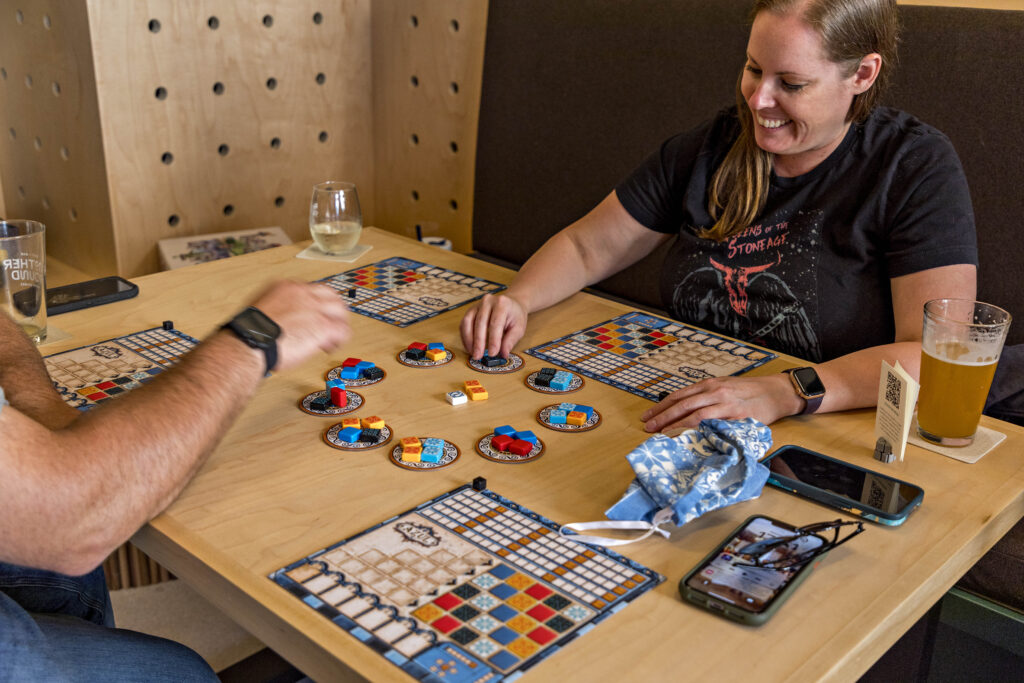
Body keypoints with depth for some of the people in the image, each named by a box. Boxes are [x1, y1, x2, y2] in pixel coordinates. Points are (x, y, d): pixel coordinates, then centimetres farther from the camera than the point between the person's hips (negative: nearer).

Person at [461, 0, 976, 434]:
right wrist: (517, 300, -9)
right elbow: (587, 247, 12)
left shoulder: (916, 169, -8)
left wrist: (785, 393, -34)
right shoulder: (713, 148, 6)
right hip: (677, 421, 5)